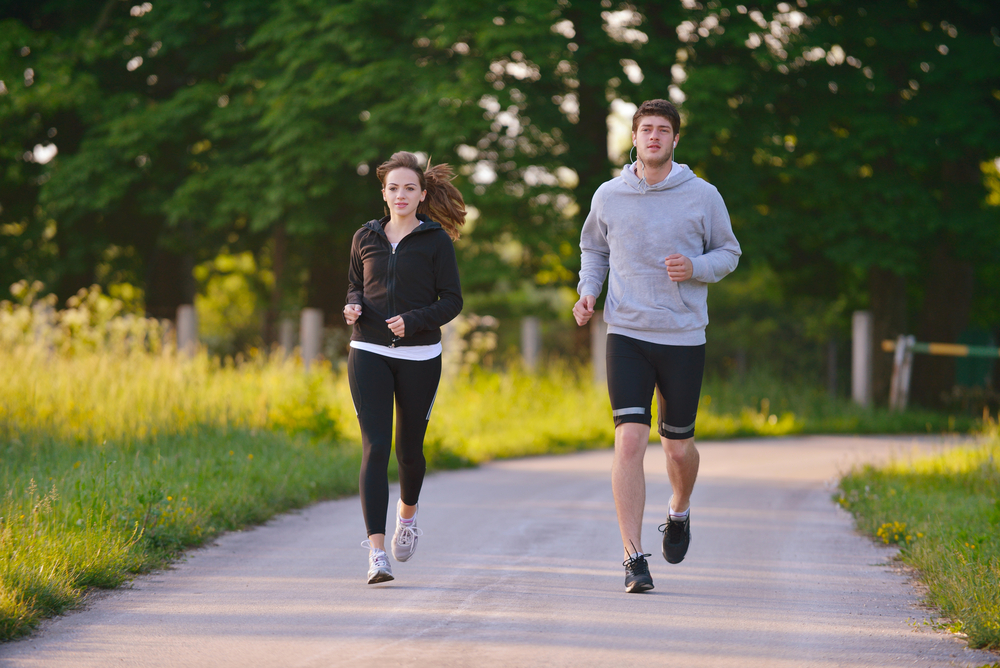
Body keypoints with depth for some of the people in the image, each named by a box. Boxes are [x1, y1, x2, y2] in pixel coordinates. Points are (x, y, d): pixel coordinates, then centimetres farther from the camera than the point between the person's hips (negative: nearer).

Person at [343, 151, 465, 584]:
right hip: (369, 353, 1)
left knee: (408, 448, 11)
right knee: (375, 447, -12)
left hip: (418, 356, -1)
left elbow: (452, 301, -3)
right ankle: (376, 553, -17)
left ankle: (407, 516, 44)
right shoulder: (365, 238, 8)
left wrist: (413, 320, -18)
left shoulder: (435, 240, -1)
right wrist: (353, 307, -3)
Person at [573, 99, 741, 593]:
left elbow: (729, 252, 10)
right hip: (626, 335, 0)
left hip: (684, 338, 0)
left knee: (678, 446, 9)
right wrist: (588, 290, 2)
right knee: (630, 441, -14)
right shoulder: (608, 196, 4)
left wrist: (695, 267, -11)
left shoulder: (703, 196, 0)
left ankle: (679, 511, 44)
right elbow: (593, 249, 20)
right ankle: (634, 558, -12)